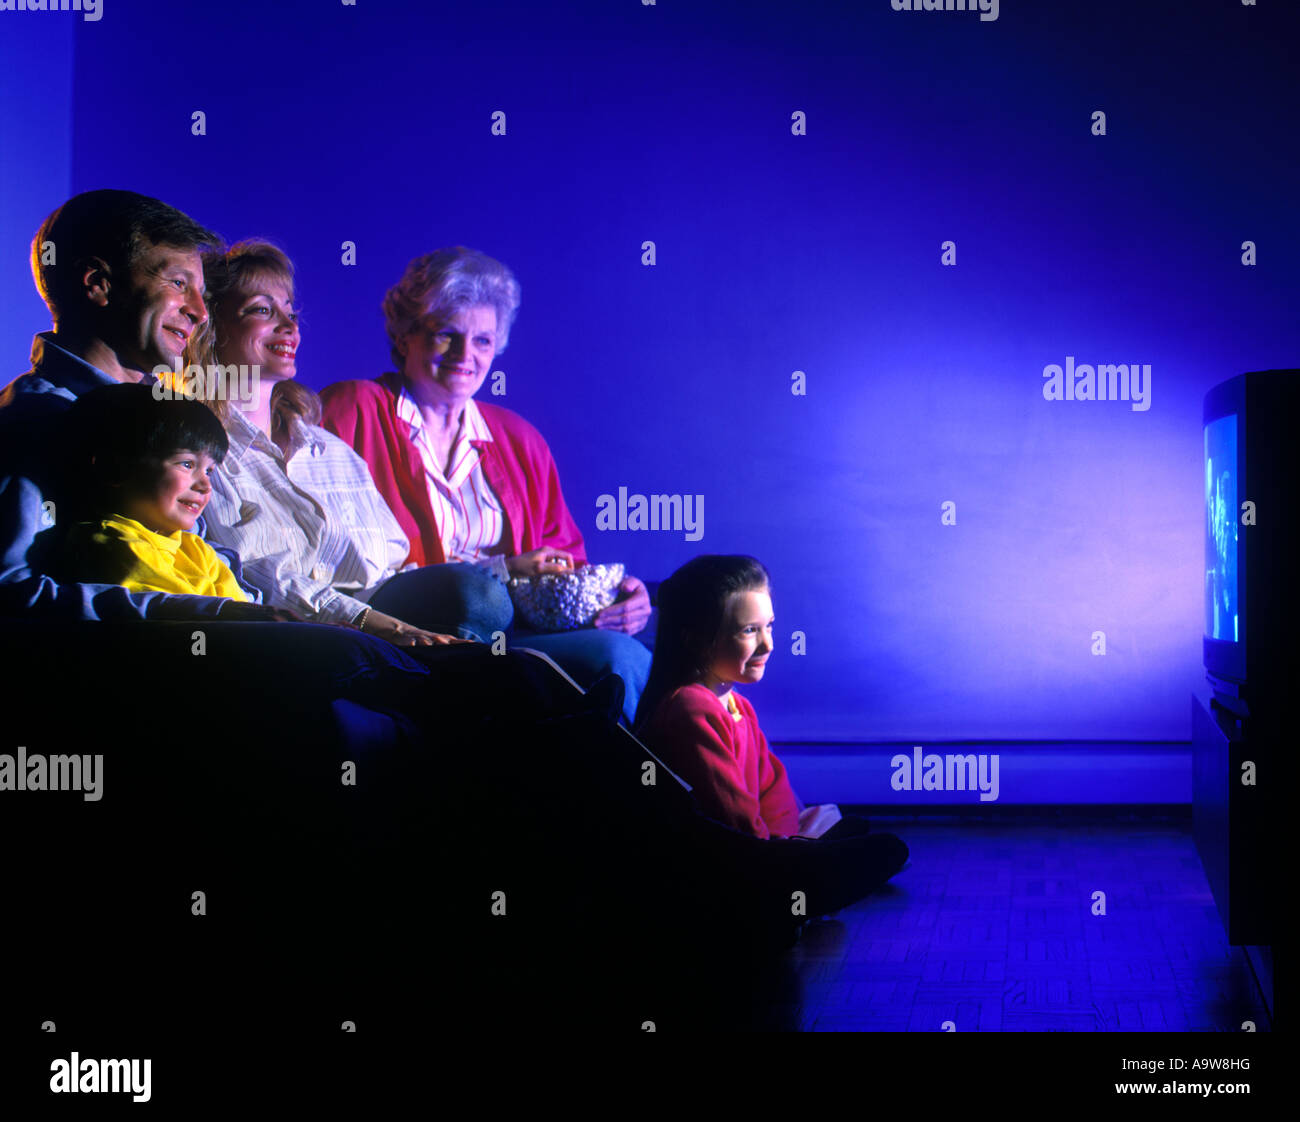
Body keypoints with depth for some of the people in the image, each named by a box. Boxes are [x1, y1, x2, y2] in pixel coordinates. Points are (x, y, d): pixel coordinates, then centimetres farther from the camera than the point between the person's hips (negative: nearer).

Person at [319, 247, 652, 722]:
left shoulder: (519, 439, 24)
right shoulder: (350, 412, 6)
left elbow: (567, 562, 21)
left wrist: (616, 594, -5)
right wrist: (501, 570, -9)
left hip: (526, 628, 6)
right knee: (614, 655, -30)